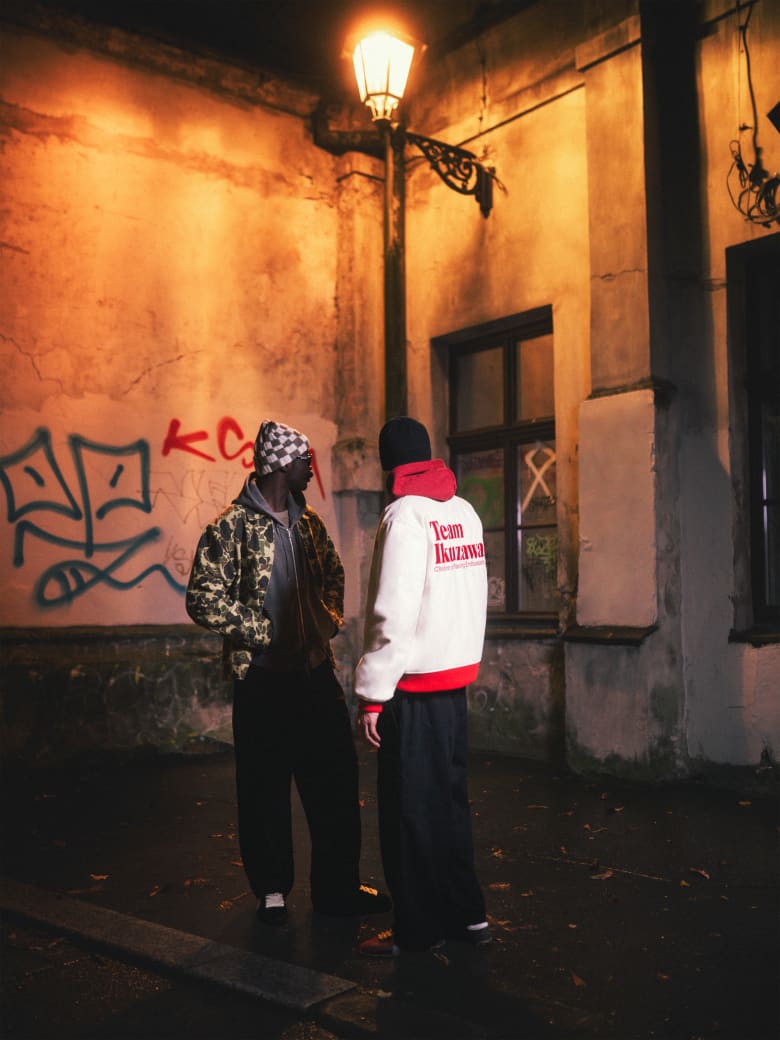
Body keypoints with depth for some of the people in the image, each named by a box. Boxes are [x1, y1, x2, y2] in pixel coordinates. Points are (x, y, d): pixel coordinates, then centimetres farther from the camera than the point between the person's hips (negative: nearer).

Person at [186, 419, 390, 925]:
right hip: (263, 677, -6)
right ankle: (272, 889, 24)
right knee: (266, 786, 6)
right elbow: (204, 598, -14)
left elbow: (334, 575, 21)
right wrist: (266, 633, -14)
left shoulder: (309, 521, 10)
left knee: (336, 779, 10)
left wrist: (328, 625, 4)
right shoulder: (231, 527, -10)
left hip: (316, 670, 6)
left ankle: (339, 884, 24)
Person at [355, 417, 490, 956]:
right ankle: (466, 914, 27)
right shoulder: (465, 512, 8)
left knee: (411, 809, 4)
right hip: (457, 673, 8)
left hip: (416, 688, -8)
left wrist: (373, 693, -15)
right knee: (449, 798, 17)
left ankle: (417, 928, 15)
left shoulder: (405, 515, -15)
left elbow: (392, 614, -19)